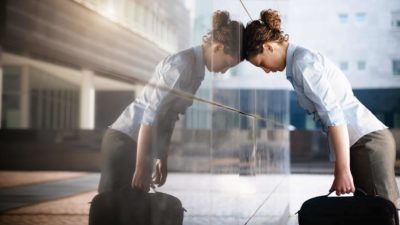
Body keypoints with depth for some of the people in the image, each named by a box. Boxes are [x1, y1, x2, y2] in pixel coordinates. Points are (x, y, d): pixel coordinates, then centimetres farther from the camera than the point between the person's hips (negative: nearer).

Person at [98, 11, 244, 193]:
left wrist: (162, 159, 17)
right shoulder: (183, 65, -17)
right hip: (125, 140, -9)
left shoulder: (195, 69, 13)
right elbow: (150, 115, -23)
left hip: (130, 141, 9)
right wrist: (141, 167, -22)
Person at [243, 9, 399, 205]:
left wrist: (343, 170, -20)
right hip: (366, 140, 9)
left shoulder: (302, 62, -10)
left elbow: (334, 114, -18)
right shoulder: (304, 58, 19)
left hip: (367, 140, -9)